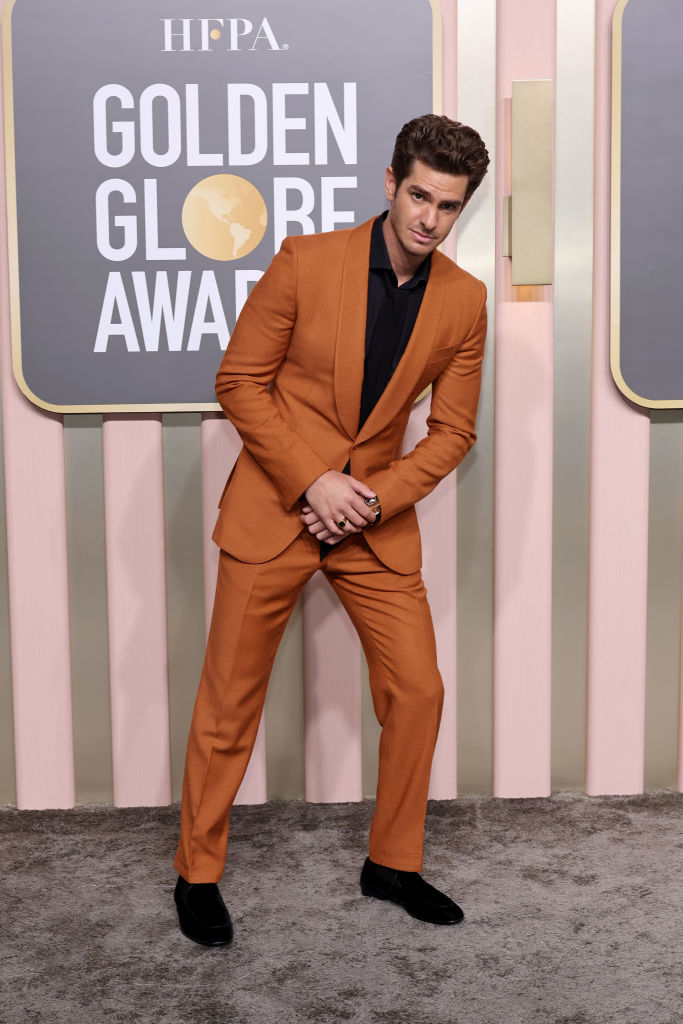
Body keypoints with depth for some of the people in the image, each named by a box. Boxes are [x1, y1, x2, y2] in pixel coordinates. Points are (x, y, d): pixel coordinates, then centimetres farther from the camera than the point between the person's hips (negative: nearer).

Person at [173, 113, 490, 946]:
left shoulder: (465, 301, -1)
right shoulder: (306, 261, -10)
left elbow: (452, 430, 4)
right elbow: (239, 381, -7)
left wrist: (374, 497, -11)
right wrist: (313, 480, -15)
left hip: (379, 520, 3)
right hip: (272, 508, -3)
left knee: (418, 691, 4)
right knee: (230, 700, 4)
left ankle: (392, 864, 26)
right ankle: (198, 873, 23)